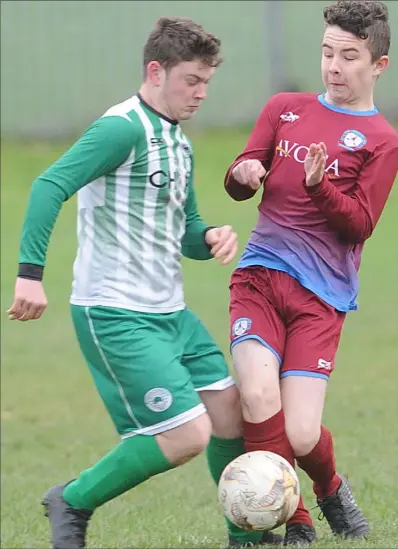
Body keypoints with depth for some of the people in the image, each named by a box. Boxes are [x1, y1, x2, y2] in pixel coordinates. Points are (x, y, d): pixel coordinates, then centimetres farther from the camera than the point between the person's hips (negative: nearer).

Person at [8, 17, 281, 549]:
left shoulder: (178, 144, 15)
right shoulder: (123, 129, -15)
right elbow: (50, 186, -24)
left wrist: (209, 238, 0)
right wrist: (31, 271, -32)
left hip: (169, 311, 9)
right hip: (116, 316, -9)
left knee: (230, 410, 7)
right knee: (187, 435, -13)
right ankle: (74, 502, 3)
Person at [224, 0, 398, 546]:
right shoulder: (286, 109, 14)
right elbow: (238, 181, 14)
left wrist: (320, 186, -23)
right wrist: (244, 175, -10)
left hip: (322, 295, -2)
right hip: (260, 275, 2)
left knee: (300, 436, -11)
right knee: (259, 397, -21)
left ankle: (331, 488, 26)